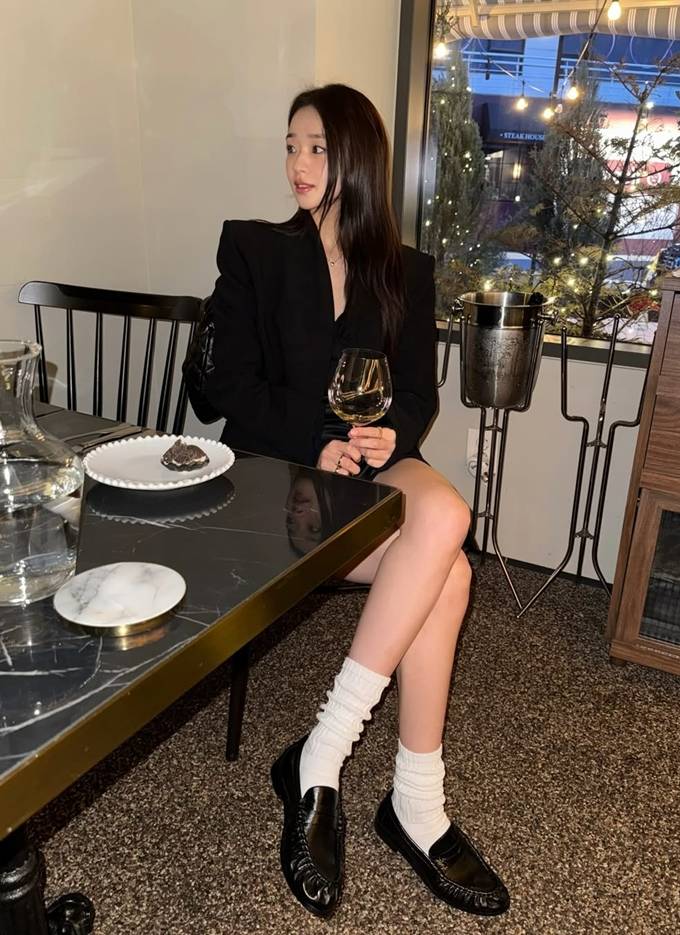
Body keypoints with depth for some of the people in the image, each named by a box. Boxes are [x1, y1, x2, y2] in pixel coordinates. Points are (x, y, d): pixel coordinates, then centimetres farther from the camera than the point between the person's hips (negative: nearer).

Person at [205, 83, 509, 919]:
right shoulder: (252, 249, 5)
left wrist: (390, 435, -14)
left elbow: (418, 392, 9)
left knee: (444, 513, -32)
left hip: (374, 465, 4)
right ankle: (415, 807, -12)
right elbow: (235, 389, -3)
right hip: (278, 473, -4)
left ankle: (321, 756, -18)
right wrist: (315, 448, -17)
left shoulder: (406, 271, 14)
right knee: (446, 571, -27)